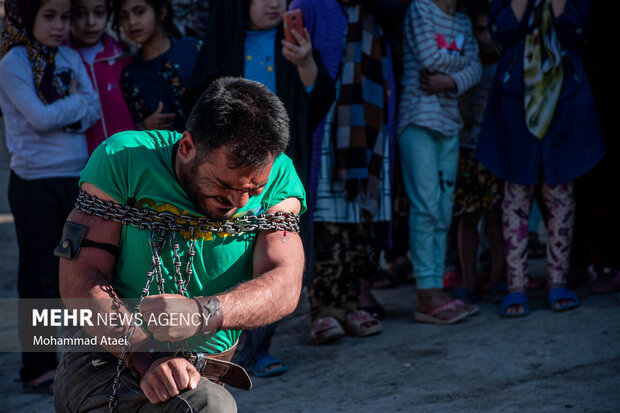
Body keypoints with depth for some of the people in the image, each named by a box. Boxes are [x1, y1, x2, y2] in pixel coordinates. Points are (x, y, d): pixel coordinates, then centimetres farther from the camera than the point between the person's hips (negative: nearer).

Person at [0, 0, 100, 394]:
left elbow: (94, 111, 1)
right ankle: (38, 368, 7)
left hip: (78, 177, 6)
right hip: (36, 181, -6)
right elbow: (40, 118, -18)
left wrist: (59, 111, -14)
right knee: (40, 276, 0)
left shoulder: (71, 58, 8)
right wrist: (75, 102, -4)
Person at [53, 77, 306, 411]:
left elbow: (285, 287, -19)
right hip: (107, 362, -4)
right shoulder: (123, 159, -10)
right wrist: (146, 361, -28)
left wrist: (201, 313, -40)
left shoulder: (277, 177, -5)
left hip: (207, 378, 4)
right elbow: (79, 279, -13)